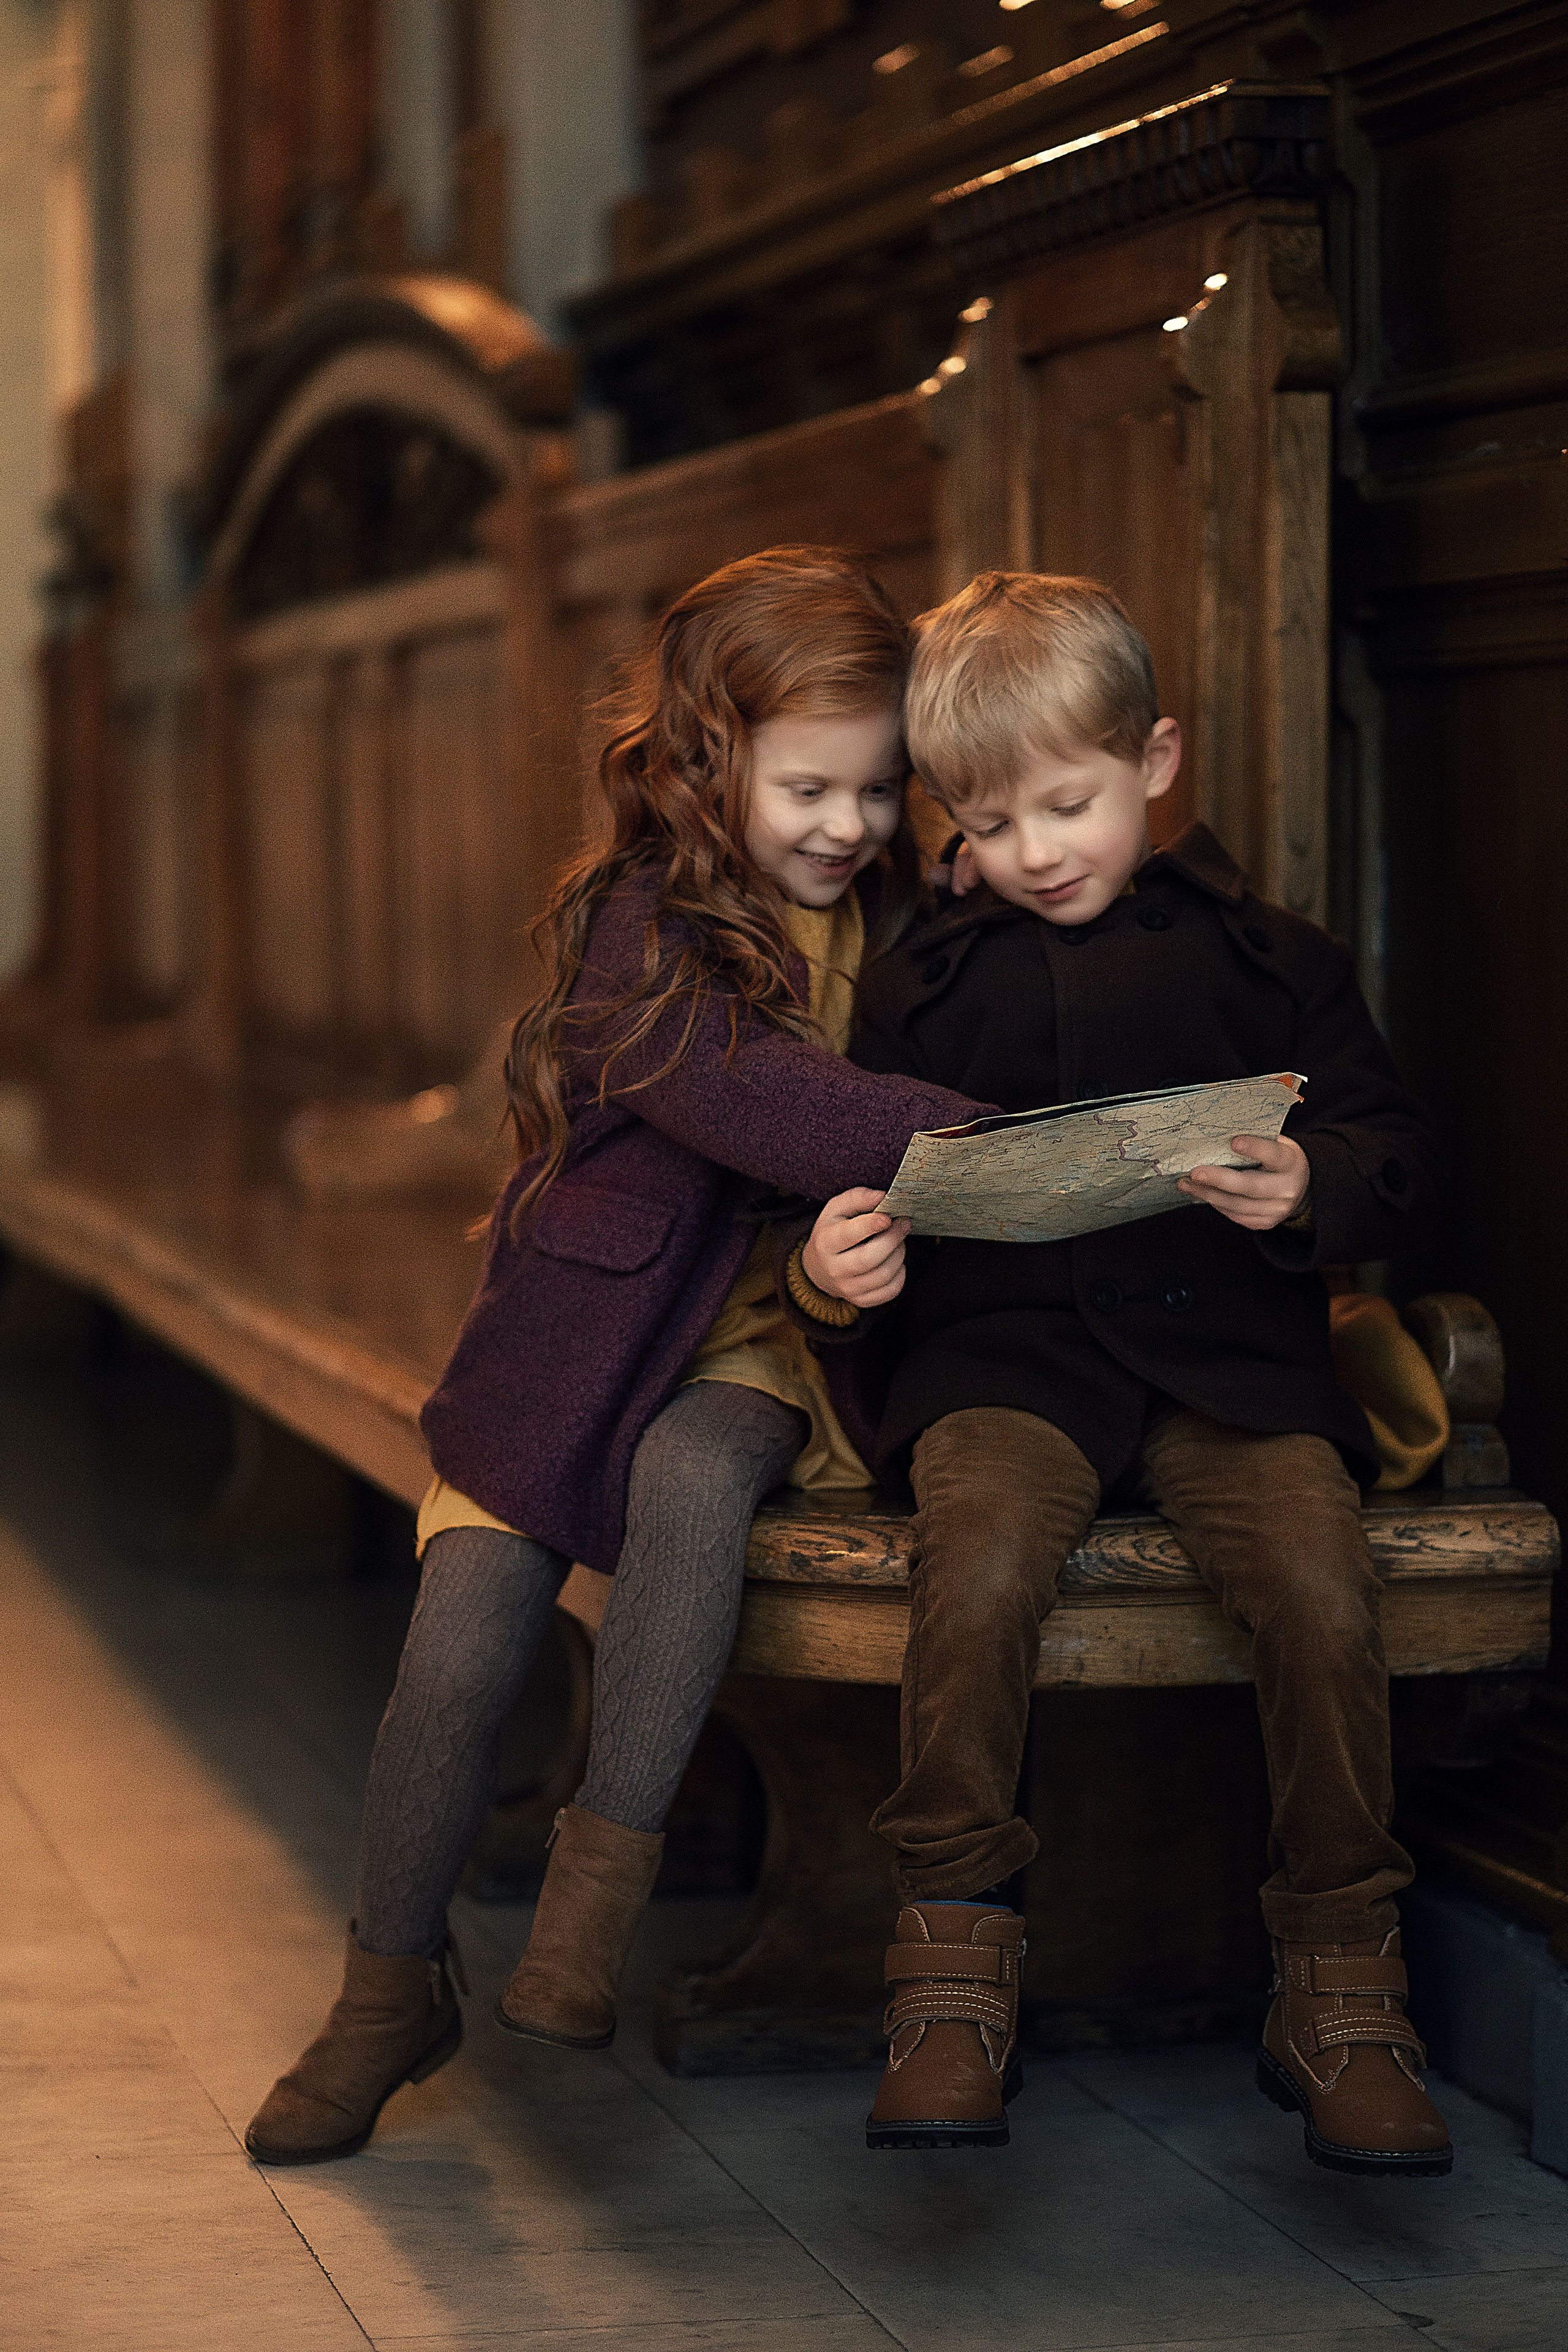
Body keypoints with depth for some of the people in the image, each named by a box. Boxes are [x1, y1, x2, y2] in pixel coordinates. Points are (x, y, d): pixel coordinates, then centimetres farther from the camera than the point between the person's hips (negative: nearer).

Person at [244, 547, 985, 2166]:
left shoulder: (894, 923, 7)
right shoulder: (638, 925, -9)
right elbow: (738, 1092, -26)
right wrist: (937, 1138, -39)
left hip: (770, 1330, 2)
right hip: (585, 1337, -2)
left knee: (691, 1476, -33)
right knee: (455, 1665, -13)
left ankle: (602, 1877, -24)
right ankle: (390, 1993, 9)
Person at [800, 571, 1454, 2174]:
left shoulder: (1266, 960, 10)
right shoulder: (923, 984, 14)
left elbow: (1399, 1157, 9)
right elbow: (872, 1181, 20)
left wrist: (1312, 1190, -13)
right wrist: (839, 1256, -3)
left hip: (1234, 1358, 0)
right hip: (1006, 1350, 1)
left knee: (1324, 1595, -26)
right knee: (975, 1575, -31)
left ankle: (1340, 1993, -9)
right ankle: (953, 1973, -16)